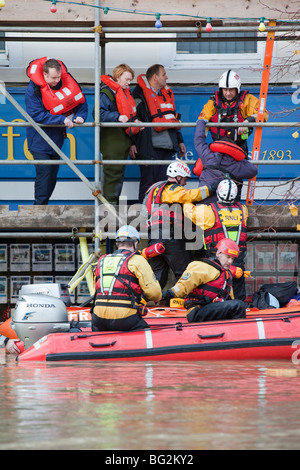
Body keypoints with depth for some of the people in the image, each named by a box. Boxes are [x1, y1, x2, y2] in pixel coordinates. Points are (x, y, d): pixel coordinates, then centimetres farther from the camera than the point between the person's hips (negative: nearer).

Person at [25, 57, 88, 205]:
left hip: (56, 140, 6)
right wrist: (62, 119, -26)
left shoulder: (65, 84, -2)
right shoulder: (34, 89, -17)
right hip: (40, 141, -6)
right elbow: (37, 115, -22)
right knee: (44, 174, -14)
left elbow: (80, 101, 7)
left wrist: (80, 116, -15)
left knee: (52, 175, 9)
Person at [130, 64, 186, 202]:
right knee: (148, 181, -6)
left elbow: (173, 119, 28)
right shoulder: (140, 94, -3)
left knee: (163, 181, 6)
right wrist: (133, 143, -13)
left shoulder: (167, 93, 20)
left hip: (167, 145, 7)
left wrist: (179, 140, 25)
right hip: (149, 147, -7)